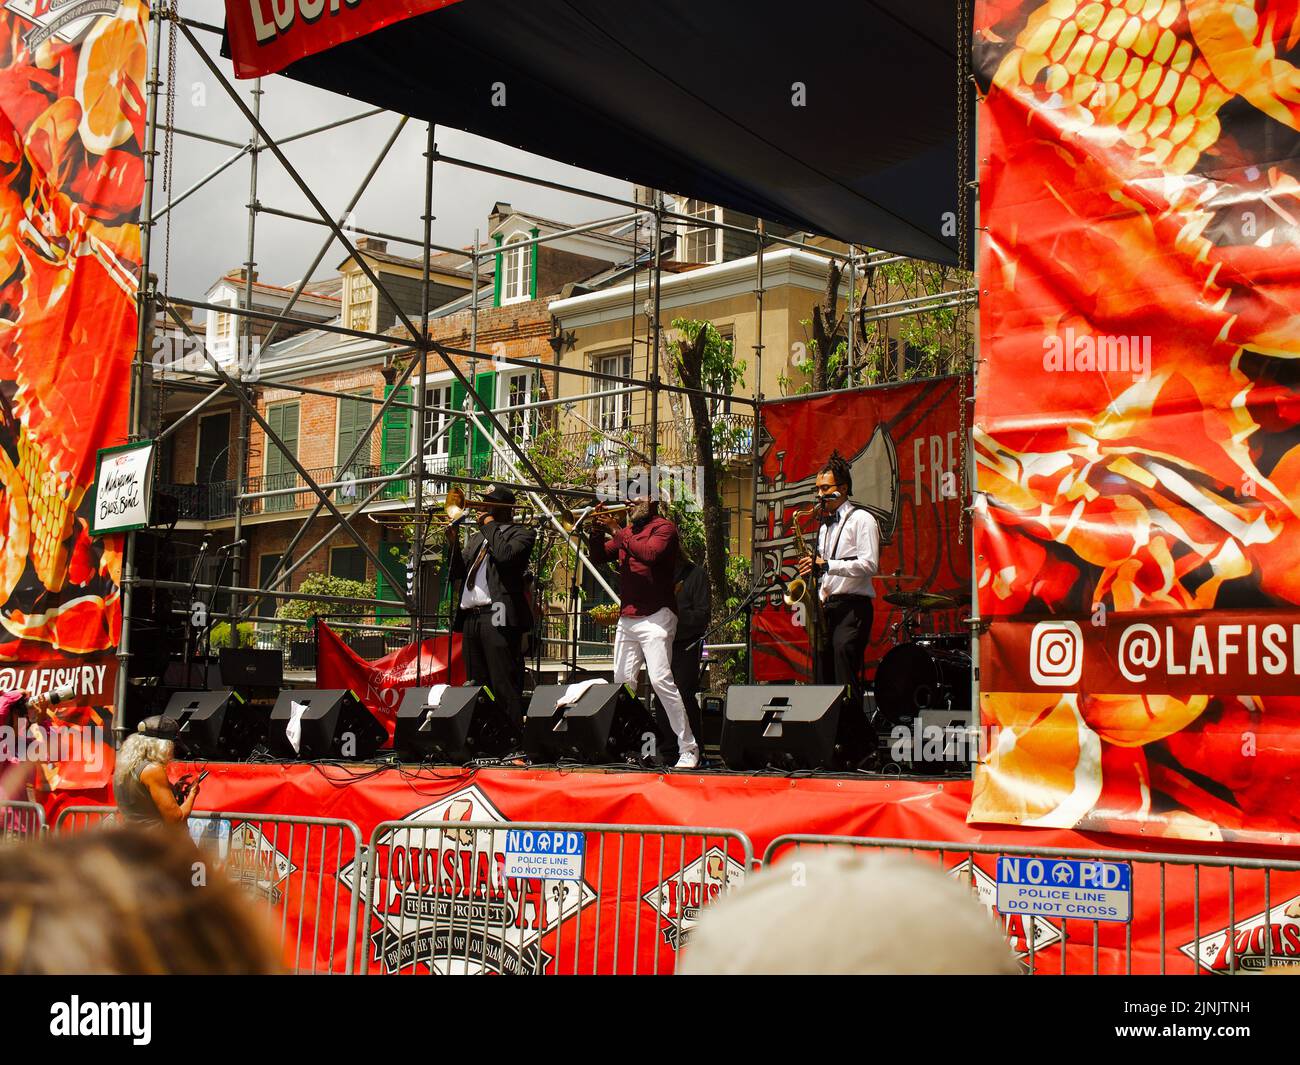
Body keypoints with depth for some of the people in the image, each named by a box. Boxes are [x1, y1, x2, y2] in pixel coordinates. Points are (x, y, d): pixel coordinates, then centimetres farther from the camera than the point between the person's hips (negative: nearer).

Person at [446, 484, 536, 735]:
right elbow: (460, 574, 19)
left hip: (498, 617, -8)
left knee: (504, 686, -12)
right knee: (476, 685, 8)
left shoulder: (521, 533, 4)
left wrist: (489, 525, -4)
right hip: (470, 617, 8)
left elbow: (506, 555, -17)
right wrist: (454, 543, 5)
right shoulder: (476, 538, 26)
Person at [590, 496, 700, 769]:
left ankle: (688, 748, -15)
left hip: (655, 617, -8)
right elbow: (598, 557, 16)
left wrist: (617, 532, -15)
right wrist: (598, 529, 0)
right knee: (622, 682, 6)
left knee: (661, 680, -16)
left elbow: (650, 554, -22)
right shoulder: (626, 531, 18)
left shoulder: (663, 527, -3)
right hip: (626, 619, 8)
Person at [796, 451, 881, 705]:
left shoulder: (861, 519, -2)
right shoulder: (825, 526, 23)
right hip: (826, 607, 8)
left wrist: (825, 565, -16)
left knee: (845, 680, -15)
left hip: (852, 607, -8)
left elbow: (869, 565, -14)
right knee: (822, 680, 3)